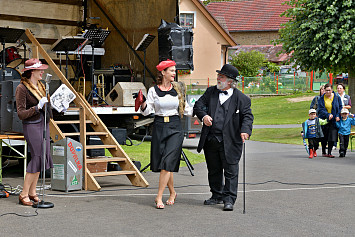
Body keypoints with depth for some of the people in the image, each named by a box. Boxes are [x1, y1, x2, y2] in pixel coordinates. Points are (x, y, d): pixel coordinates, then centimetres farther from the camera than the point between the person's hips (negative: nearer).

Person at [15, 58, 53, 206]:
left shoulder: (40, 86, 12)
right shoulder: (22, 88, -13)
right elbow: (21, 114, -17)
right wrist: (37, 107, -24)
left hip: (43, 123, 8)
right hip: (31, 126, -8)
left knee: (41, 158, 6)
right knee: (37, 157, -11)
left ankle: (32, 193, 14)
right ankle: (24, 195, -4)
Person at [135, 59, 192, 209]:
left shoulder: (178, 89, 7)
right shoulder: (153, 90, 3)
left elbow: (186, 109, 15)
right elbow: (147, 111, -1)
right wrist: (142, 103, -20)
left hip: (175, 128, 0)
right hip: (159, 127, 0)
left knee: (168, 162, -12)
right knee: (161, 162, 5)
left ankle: (159, 197, -8)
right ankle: (172, 193, 25)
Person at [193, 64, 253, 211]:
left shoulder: (241, 98, -2)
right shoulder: (211, 92, 11)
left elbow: (247, 116, -6)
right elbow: (198, 105, 9)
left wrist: (245, 130, -24)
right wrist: (203, 116, -12)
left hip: (229, 142, -5)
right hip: (210, 140, 5)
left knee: (230, 171, -3)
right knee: (213, 170, 15)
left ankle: (229, 199, 3)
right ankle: (217, 196, 29)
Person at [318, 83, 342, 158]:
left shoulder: (337, 97, 2)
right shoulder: (321, 98, -1)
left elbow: (340, 107, 7)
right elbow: (321, 109, -7)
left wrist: (338, 116, -7)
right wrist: (328, 115, -22)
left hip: (334, 120, 0)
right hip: (324, 120, 0)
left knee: (332, 137, -7)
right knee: (324, 137, 5)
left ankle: (329, 153, -1)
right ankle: (323, 152, 20)